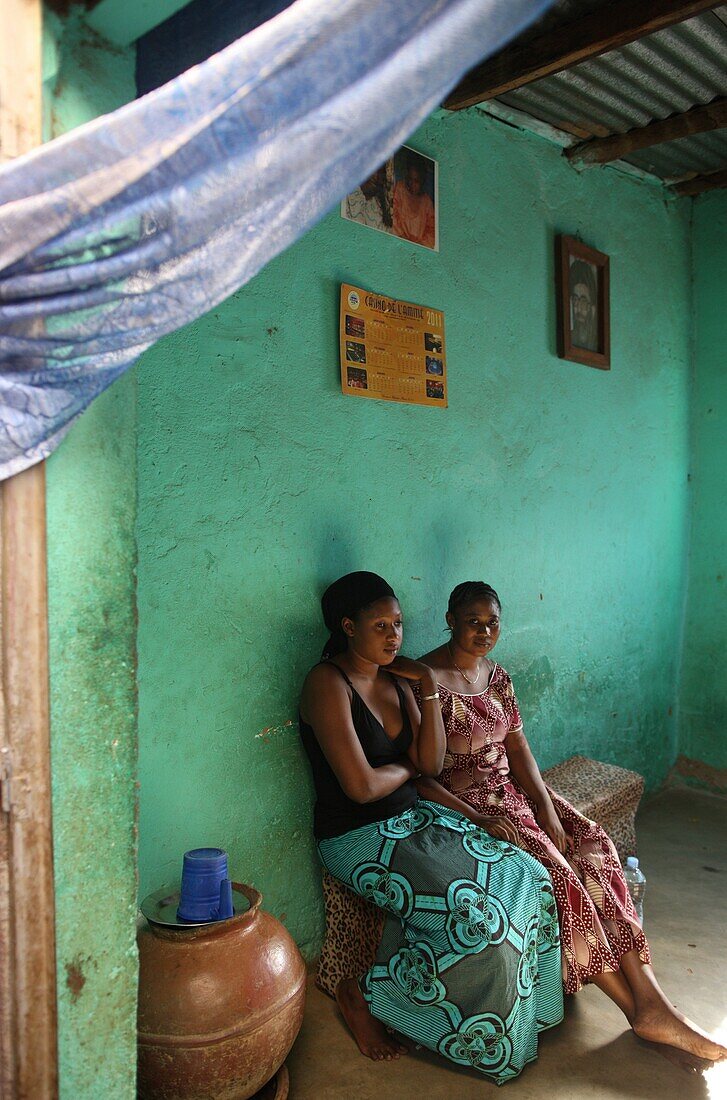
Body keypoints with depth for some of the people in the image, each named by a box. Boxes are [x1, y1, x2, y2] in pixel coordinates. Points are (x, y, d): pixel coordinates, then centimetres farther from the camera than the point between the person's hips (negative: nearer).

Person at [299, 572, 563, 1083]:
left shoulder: (396, 678, 7)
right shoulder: (328, 683, -18)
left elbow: (432, 763, 2)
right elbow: (361, 786, -24)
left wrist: (429, 689, -6)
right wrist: (406, 767, -4)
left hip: (411, 817, 8)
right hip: (357, 836, -8)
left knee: (525, 879, -6)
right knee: (474, 917, -21)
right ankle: (364, 996, 1)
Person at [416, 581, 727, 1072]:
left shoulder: (497, 675, 8)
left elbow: (518, 747, 5)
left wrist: (547, 809, -8)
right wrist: (475, 819, -23)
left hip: (511, 789, 7)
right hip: (462, 804, -7)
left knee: (592, 843, -14)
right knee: (553, 868, -24)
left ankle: (653, 1002, -13)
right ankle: (641, 1011, -9)